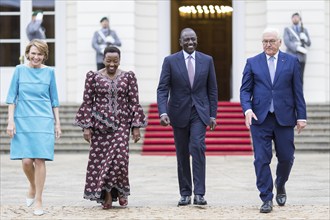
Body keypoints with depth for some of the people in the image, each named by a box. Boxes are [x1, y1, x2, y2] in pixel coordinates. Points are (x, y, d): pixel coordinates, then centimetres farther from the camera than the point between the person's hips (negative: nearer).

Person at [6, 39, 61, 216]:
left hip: (43, 121, 0)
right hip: (23, 120, 0)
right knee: (26, 160, -5)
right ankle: (32, 187, 25)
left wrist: (57, 123, 8)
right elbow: (12, 97, 4)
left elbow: (54, 100, 10)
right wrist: (10, 121, -3)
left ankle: (38, 201, 3)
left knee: (39, 160, -6)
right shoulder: (20, 70, 3)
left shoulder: (49, 72, 5)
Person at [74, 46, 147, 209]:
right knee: (100, 159, -1)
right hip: (100, 124, 1)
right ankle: (106, 194, 11)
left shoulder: (128, 77, 5)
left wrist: (136, 127, -2)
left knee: (119, 156, -13)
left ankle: (120, 190, 10)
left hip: (121, 124, -1)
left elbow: (134, 103, 3)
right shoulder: (93, 76, 3)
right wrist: (86, 127, -3)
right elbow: (87, 103, 3)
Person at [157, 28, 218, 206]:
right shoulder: (170, 61, -2)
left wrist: (212, 115, 3)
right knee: (182, 154, 6)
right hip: (179, 113, 0)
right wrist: (163, 112, -20)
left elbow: (212, 90, 7)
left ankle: (199, 193, -15)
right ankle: (185, 193, 16)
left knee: (197, 147, -17)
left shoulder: (207, 60, 3)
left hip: (199, 112, 0)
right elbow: (162, 89, -6)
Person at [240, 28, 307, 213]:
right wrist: (247, 109, -13)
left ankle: (280, 185, 35)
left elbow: (298, 91, 5)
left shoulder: (292, 62, 6)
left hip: (284, 118, 0)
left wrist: (301, 116, 0)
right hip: (260, 118, 0)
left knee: (286, 157, 5)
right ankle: (267, 199, 2)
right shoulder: (252, 63, 7)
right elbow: (245, 90, 5)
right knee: (262, 159, -4)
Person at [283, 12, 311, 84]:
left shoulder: (304, 30, 18)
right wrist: (298, 48, -15)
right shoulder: (287, 29, 10)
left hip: (301, 57, 2)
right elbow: (287, 42, -4)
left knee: (300, 78, -1)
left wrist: (305, 38, -9)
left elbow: (309, 43, 13)